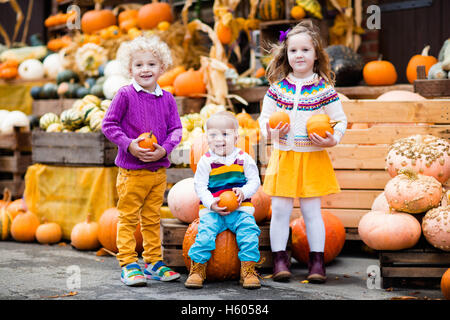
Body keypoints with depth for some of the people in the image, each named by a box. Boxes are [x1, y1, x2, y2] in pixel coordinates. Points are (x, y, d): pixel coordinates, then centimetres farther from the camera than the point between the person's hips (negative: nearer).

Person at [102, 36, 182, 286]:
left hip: (159, 170, 4)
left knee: (152, 219, 14)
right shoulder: (125, 95, -7)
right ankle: (128, 264, 8)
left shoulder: (167, 98, 4)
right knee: (128, 218, 2)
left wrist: (164, 149, -12)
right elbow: (109, 124, -6)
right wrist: (129, 144, -18)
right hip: (132, 170, -4)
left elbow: (176, 129, 6)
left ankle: (153, 262, 23)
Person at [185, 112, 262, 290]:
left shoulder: (244, 158, 4)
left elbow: (254, 181, 5)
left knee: (249, 231, -22)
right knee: (205, 233, -24)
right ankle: (197, 269, -10)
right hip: (212, 210, -1)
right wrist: (211, 203, -17)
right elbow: (200, 186, -1)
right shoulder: (206, 161, 1)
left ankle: (248, 270, -12)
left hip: (240, 209, 1)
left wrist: (243, 191, -15)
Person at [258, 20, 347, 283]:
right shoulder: (278, 87, 2)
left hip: (313, 158, -1)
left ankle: (317, 261, 12)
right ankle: (280, 258, 11)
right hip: (283, 156, 2)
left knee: (312, 210, 3)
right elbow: (265, 116, 8)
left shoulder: (324, 88, -3)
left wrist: (333, 139, -14)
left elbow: (340, 119, 3)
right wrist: (269, 130, -13)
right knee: (280, 209, 1)